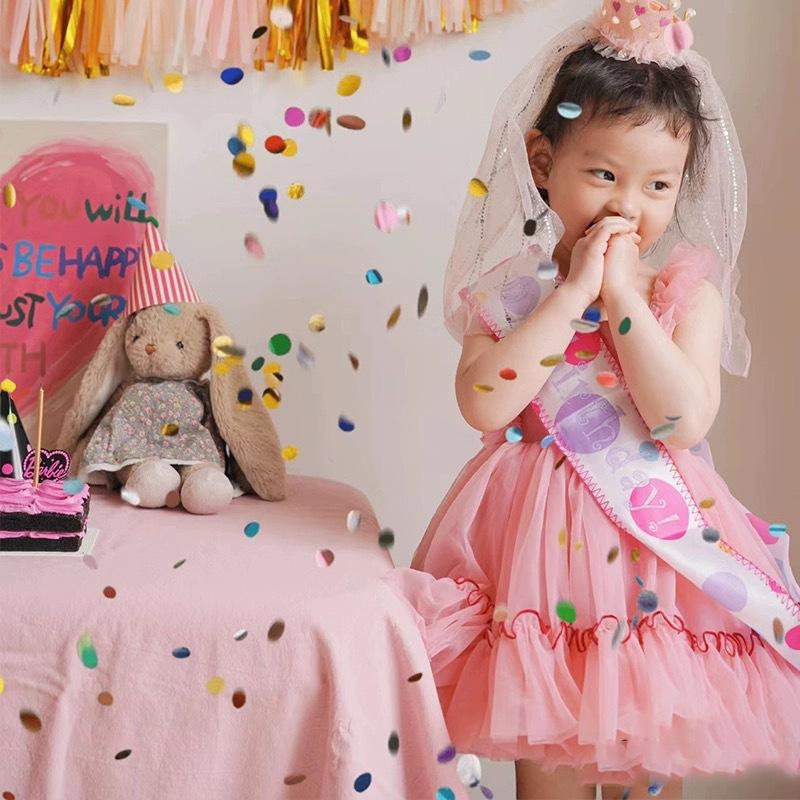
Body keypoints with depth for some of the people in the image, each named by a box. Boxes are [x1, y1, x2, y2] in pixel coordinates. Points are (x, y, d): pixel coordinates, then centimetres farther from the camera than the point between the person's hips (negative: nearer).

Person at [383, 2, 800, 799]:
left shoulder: (689, 290, -4)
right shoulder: (512, 288, -3)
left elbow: (684, 422, -18)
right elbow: (484, 404, -20)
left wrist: (622, 297, -18)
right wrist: (570, 292, -19)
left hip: (650, 542, 0)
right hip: (538, 537, 1)